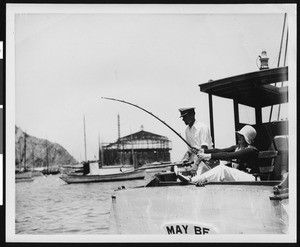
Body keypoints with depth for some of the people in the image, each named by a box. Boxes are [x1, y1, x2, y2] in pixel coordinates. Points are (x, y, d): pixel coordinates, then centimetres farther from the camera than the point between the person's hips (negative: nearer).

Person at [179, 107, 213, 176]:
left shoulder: (202, 127, -12)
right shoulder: (187, 130, 11)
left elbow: (204, 149, -19)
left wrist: (196, 164, -27)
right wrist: (187, 155, -3)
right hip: (194, 156, 8)